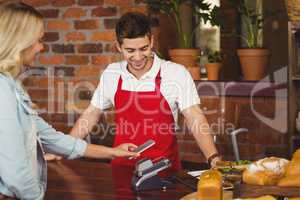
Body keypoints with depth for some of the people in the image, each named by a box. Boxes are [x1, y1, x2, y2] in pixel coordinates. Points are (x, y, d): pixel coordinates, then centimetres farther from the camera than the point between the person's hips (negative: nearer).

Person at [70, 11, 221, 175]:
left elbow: (195, 119, -10)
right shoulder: (110, 74, 4)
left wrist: (213, 158, -23)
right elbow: (91, 114, 15)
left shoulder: (177, 74, -6)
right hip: (122, 165, 3)